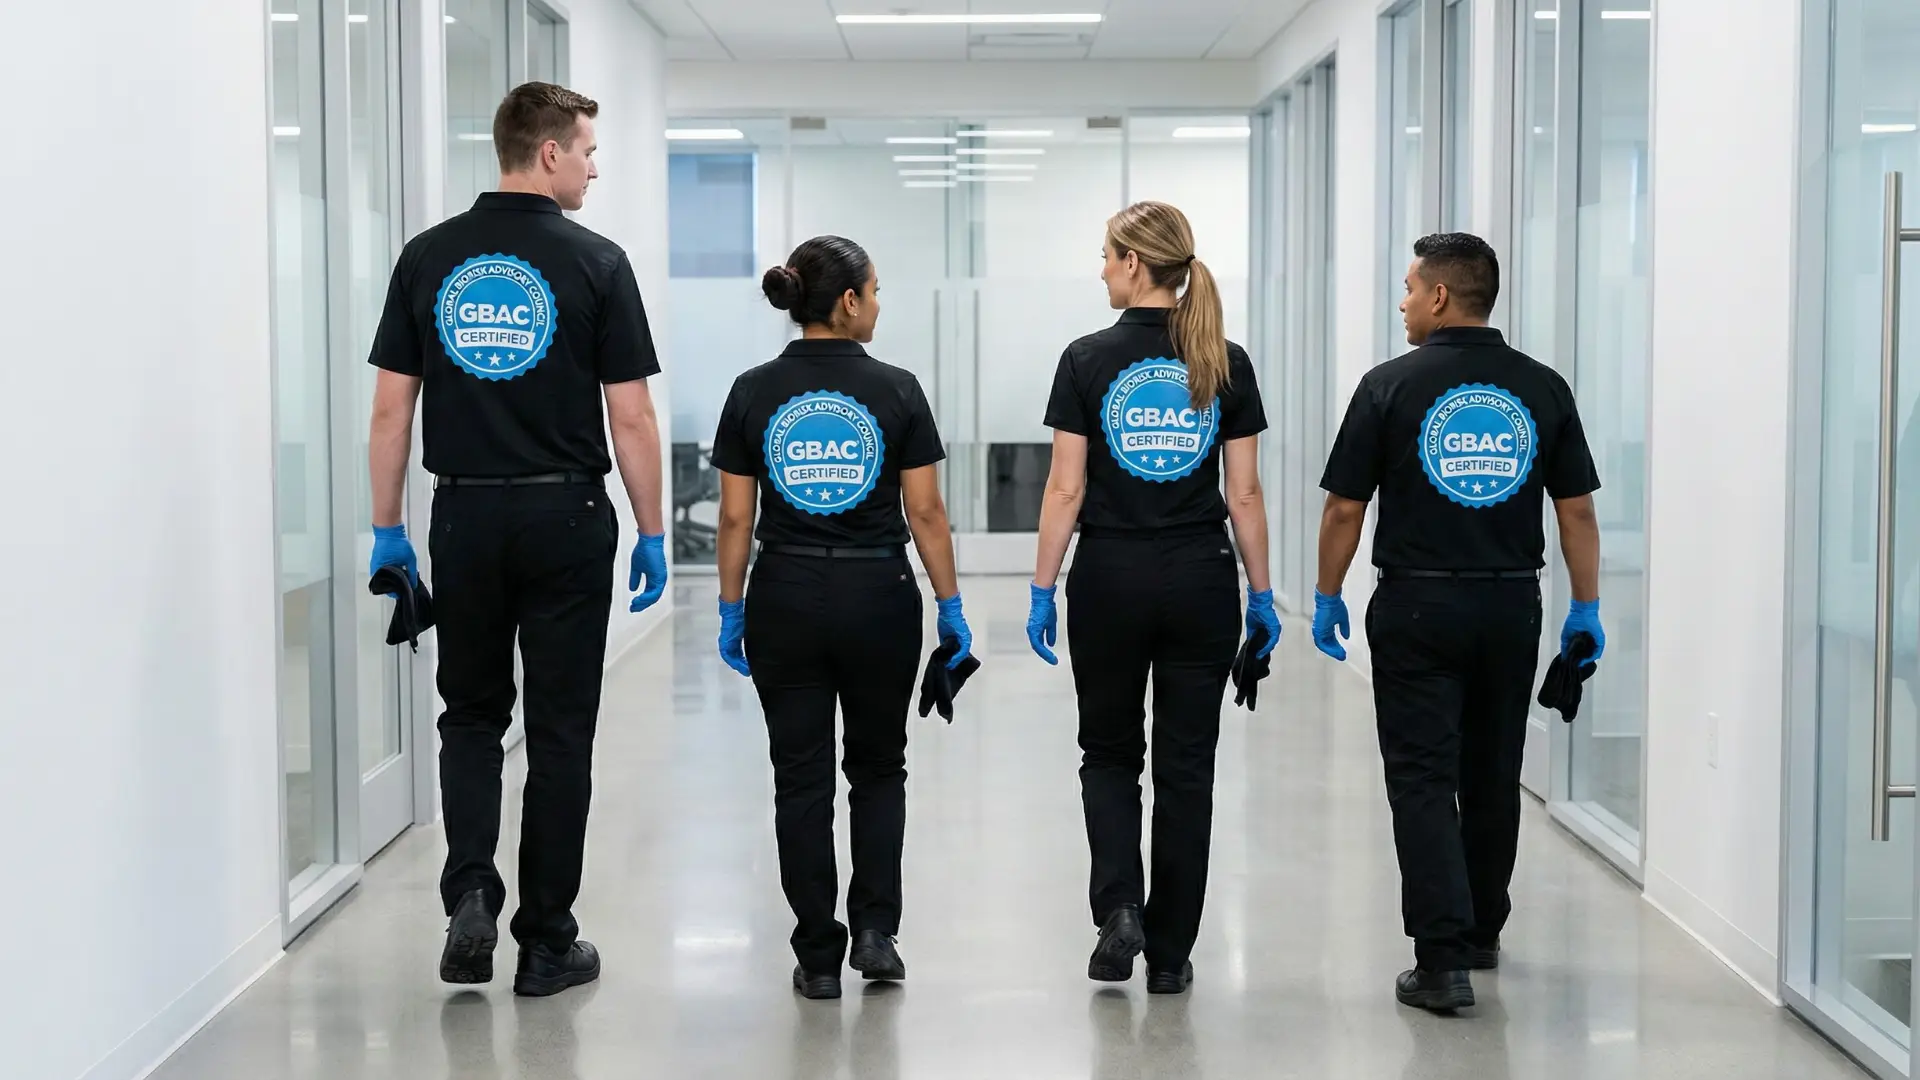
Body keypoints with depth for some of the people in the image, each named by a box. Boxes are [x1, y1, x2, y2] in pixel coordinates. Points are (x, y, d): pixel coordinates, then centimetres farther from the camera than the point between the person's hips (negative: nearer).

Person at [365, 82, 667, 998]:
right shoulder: (595, 263, -8)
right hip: (565, 518, -3)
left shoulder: (429, 258, 1)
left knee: (471, 714, 17)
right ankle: (546, 939, 11)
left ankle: (470, 891, -2)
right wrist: (652, 534, 2)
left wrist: (386, 528, 9)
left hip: (465, 517, 3)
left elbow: (391, 407, 1)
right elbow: (631, 418, -8)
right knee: (559, 730, 6)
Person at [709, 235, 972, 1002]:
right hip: (876, 597, -1)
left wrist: (730, 611, 8)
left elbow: (736, 517, -1)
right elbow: (925, 514, -6)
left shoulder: (754, 393, -2)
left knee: (802, 779, 8)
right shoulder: (895, 391, -7)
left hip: (785, 600, 1)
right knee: (878, 767, 18)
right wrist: (951, 608, 3)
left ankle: (818, 957, 10)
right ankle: (875, 929, 7)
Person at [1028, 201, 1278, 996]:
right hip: (1200, 580, 2)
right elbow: (1244, 493, 1)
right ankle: (1169, 953, 13)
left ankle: (1118, 907, -3)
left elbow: (1066, 489, -7)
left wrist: (1042, 591, -1)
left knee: (1110, 752, 16)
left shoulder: (1089, 360, -7)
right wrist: (1261, 594, 8)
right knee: (1185, 764, 9)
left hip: (1110, 578, -2)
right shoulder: (1225, 364, 0)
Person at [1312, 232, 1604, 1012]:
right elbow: (1577, 509, 2)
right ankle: (1481, 933, 31)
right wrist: (1586, 607, 11)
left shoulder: (1392, 386, -8)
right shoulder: (1542, 389, 2)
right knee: (1492, 776, 17)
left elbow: (1345, 508, -5)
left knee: (1423, 780, -2)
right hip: (1511, 604, 4)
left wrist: (1327, 597, 7)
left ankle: (1443, 959, -11)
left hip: (1418, 606, -4)